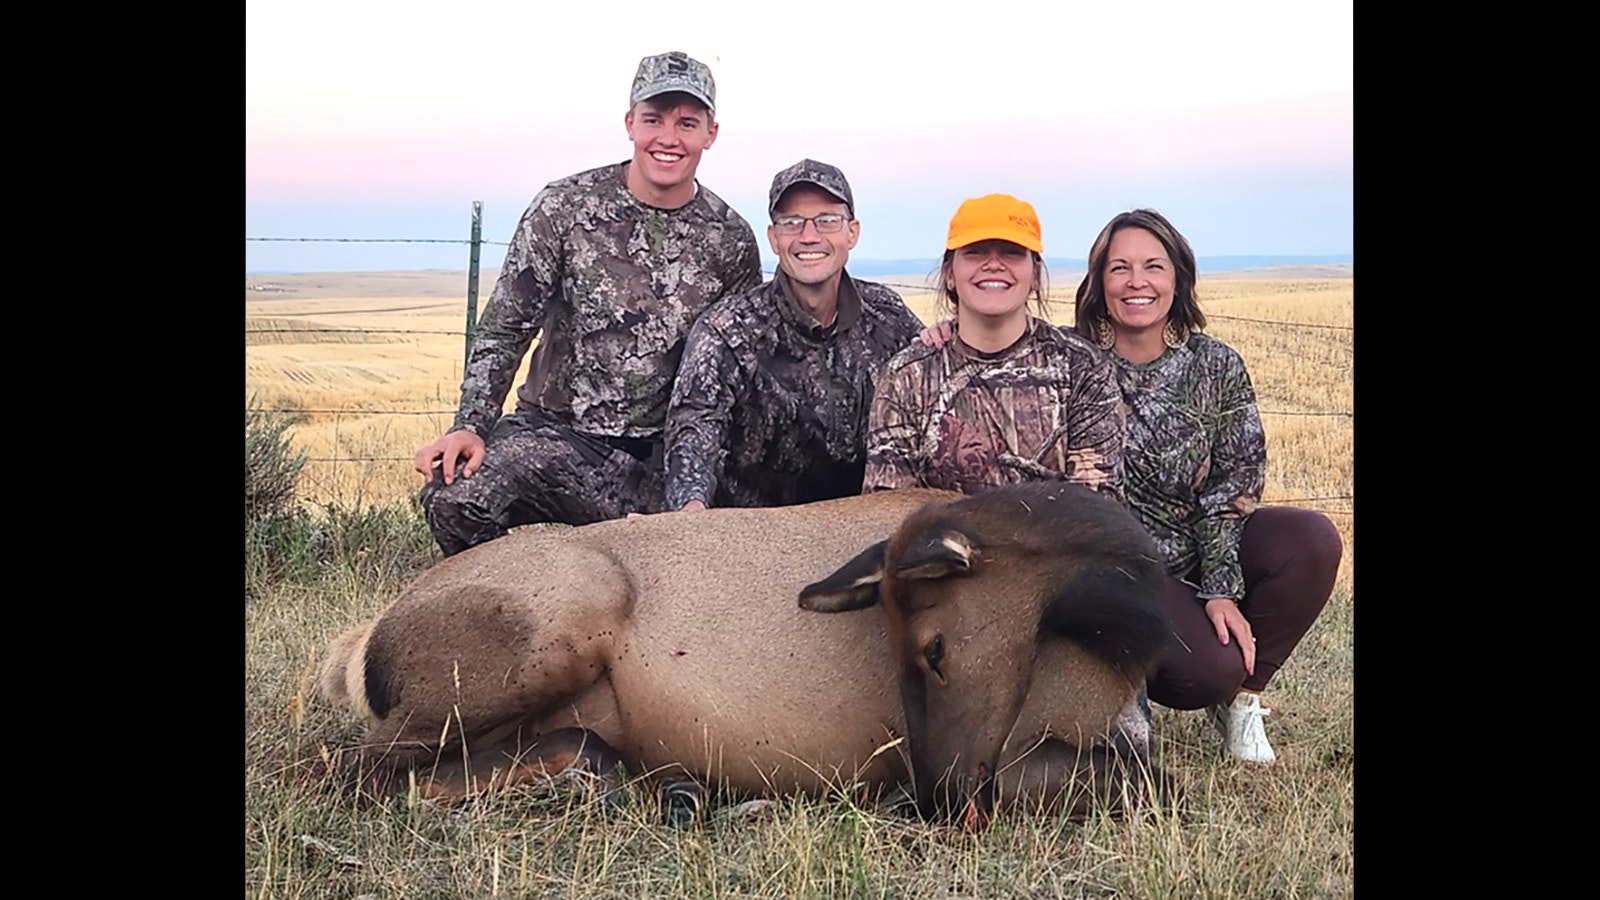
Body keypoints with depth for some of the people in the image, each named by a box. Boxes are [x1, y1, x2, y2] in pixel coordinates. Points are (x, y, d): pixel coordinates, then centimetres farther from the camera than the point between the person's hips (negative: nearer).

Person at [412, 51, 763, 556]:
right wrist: (471, 426, -17)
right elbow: (504, 329, -2)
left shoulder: (732, 241, 4)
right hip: (553, 433, -2)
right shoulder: (565, 207, -2)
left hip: (660, 457, 2)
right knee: (454, 497, -29)